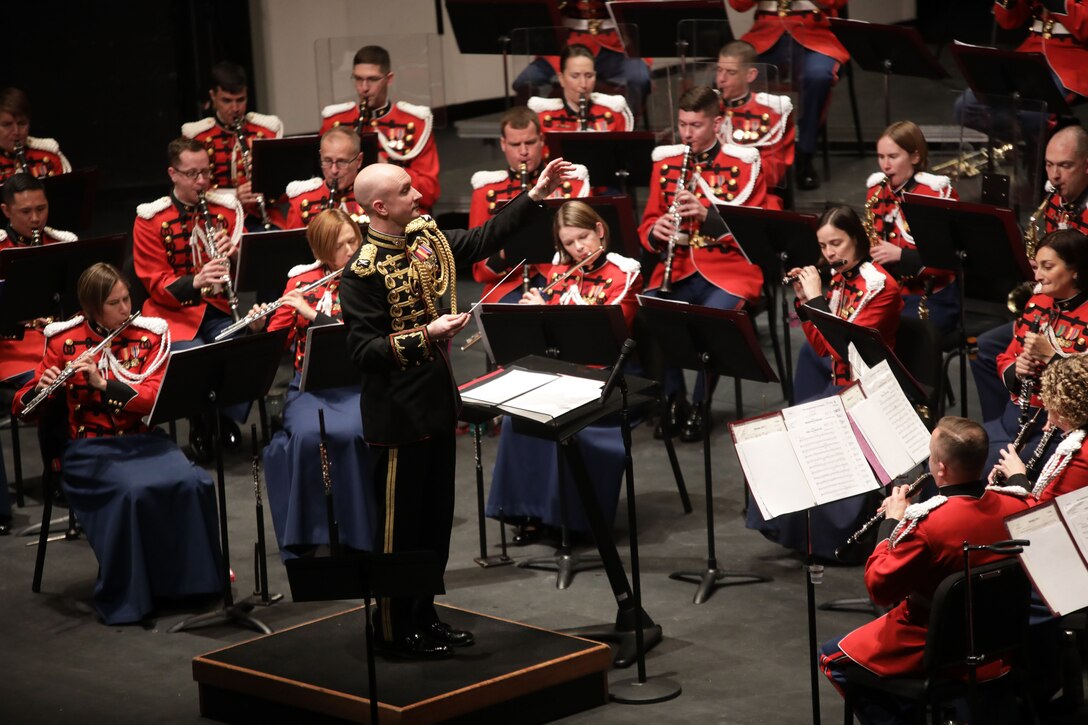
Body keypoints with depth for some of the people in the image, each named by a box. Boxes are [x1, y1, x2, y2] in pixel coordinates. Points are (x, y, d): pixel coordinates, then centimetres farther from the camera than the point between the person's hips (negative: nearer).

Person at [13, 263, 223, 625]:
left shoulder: (150, 336, 4)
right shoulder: (65, 342, 1)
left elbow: (156, 398, -9)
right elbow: (21, 406, 2)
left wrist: (103, 383, -22)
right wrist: (42, 389, -21)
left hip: (143, 441, 3)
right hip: (90, 449, -3)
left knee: (192, 482, -26)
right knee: (133, 491, -33)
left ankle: (191, 578, -8)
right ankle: (126, 596, -21)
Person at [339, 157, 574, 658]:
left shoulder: (426, 237, 5)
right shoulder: (361, 273, -18)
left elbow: (483, 240, 18)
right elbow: (363, 350, -20)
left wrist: (535, 196, 12)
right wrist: (426, 335, -28)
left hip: (437, 403, 8)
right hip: (397, 414, -8)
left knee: (436, 517, 15)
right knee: (400, 523, 1)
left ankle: (423, 615, 26)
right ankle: (395, 630, 12)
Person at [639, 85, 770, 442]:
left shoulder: (744, 165, 1)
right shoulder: (665, 162, 12)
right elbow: (648, 226, 16)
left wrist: (707, 214, -19)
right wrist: (655, 232, -9)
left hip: (728, 268, -3)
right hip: (677, 266, 3)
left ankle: (699, 406, -10)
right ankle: (674, 399, -7)